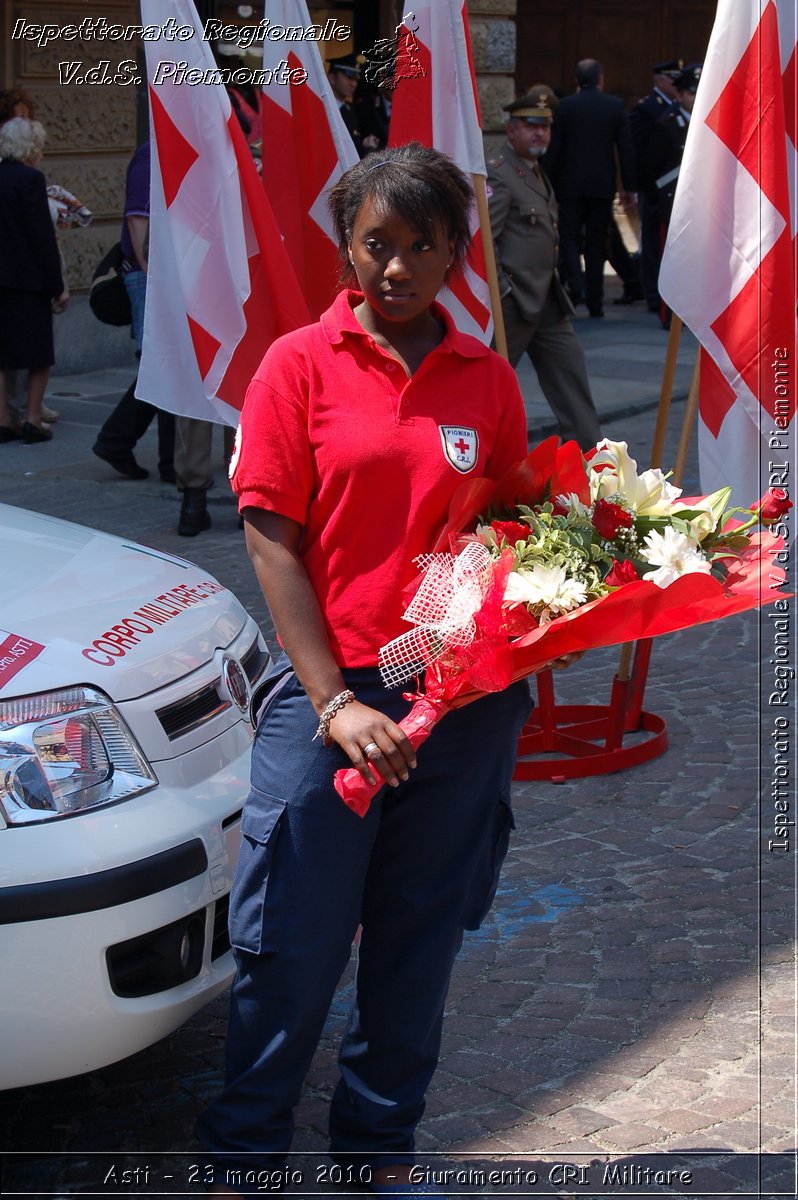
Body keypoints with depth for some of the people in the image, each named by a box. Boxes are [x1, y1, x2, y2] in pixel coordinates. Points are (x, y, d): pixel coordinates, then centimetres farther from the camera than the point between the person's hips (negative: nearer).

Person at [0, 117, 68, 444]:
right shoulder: (30, 179, -12)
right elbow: (43, 237, -14)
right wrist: (57, 286, -10)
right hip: (27, 279, -6)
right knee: (39, 352, 5)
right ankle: (33, 420, 5)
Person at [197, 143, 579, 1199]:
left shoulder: (490, 380, 6)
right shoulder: (302, 363, -2)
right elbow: (273, 540, -5)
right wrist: (336, 700, -12)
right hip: (331, 694, -3)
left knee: (420, 941, 14)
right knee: (293, 943, 4)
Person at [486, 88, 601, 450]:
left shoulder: (536, 172, 16)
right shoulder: (497, 175, -14)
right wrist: (502, 291, -20)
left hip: (546, 299, 9)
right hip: (511, 303, -9)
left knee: (570, 372, 4)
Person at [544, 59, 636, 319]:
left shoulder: (565, 105, -3)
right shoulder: (615, 106, 0)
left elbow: (554, 149, -3)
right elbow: (625, 149, 0)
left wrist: (550, 185, 5)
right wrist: (629, 186, 6)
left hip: (571, 184, -1)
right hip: (603, 185, 1)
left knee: (570, 237, 7)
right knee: (596, 242, 7)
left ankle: (575, 285, -17)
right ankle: (595, 302, 9)